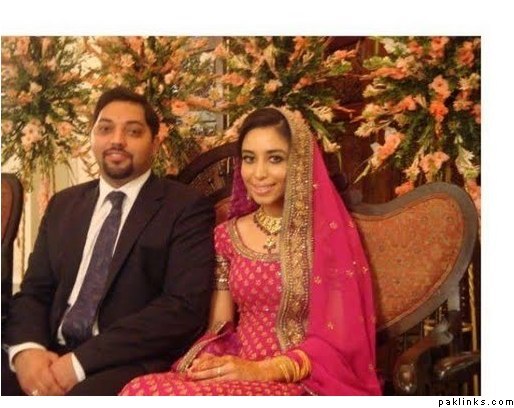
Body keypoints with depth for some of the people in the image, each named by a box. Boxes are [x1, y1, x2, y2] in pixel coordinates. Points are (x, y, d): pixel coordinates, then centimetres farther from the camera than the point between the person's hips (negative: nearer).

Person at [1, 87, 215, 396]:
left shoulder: (187, 208, -2)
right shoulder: (64, 205, 16)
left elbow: (185, 307, -12)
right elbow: (34, 291, 13)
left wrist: (80, 361, -17)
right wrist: (27, 348, -10)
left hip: (131, 365, -5)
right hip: (52, 356, 5)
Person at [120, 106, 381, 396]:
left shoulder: (330, 232, -5)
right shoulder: (227, 235, 9)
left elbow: (338, 340, -8)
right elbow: (220, 327, 11)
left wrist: (259, 370, -18)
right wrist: (207, 359, -11)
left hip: (301, 386, -4)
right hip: (236, 377, 4)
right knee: (141, 390, -27)